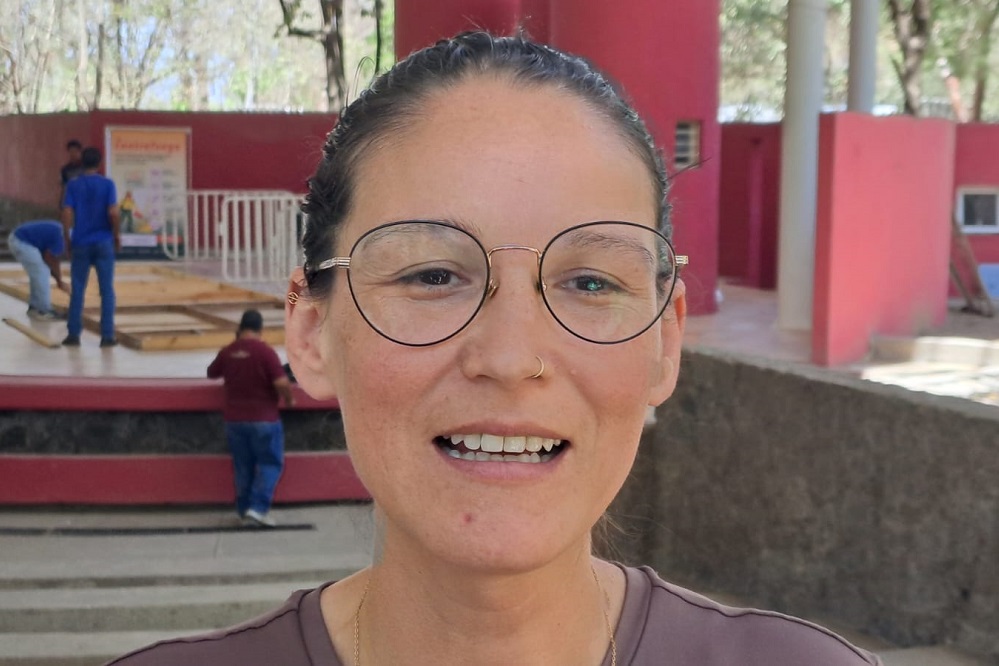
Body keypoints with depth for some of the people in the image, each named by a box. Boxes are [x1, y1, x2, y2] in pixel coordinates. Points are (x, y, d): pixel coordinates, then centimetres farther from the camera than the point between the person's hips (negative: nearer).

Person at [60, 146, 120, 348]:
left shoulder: (73, 185, 1)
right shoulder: (108, 184, -3)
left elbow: (67, 214, -5)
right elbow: (113, 213, -11)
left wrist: (67, 239, 6)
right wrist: (117, 235, 2)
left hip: (80, 243, 1)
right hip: (103, 242, -1)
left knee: (77, 290, 7)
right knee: (106, 291, 4)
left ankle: (73, 334, 8)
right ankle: (107, 335, 2)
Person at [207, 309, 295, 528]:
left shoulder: (227, 352, 1)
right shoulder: (265, 351, -15)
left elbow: (211, 373, 19)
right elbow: (281, 383, -20)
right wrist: (290, 399, -1)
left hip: (234, 419, 5)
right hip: (263, 419, -5)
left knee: (243, 466, 14)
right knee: (269, 463, 4)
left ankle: (244, 508, 18)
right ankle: (258, 508, -7)